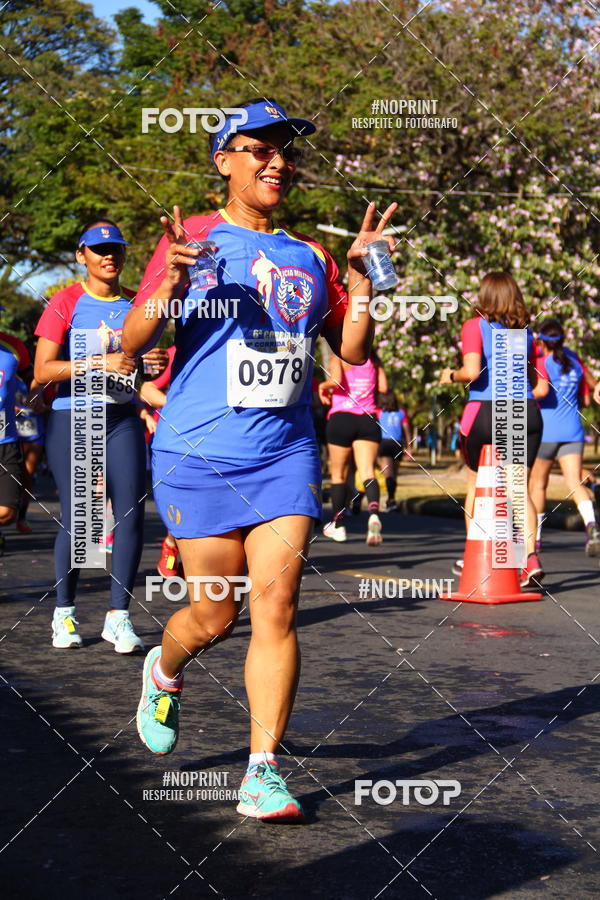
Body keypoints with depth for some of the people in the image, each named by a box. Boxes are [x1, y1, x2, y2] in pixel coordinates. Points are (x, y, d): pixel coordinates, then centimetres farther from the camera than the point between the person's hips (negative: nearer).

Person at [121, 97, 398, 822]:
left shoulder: (308, 257, 13)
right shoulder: (192, 240, 1)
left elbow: (353, 349, 17)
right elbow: (131, 344, -4)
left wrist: (360, 273, 3)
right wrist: (168, 290, -24)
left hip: (285, 456, 3)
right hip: (200, 456, -3)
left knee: (276, 606, -7)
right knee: (214, 614, 3)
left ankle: (263, 771, -1)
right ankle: (163, 673, 38)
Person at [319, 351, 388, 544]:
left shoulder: (339, 358, -2)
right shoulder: (373, 359, 9)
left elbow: (335, 380, -19)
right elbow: (383, 387, 6)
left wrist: (323, 386, 1)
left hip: (342, 417, -2)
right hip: (368, 419, 2)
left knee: (338, 474, 11)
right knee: (367, 471, -7)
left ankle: (338, 525, 19)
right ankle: (373, 513, -35)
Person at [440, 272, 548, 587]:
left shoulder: (475, 326, -1)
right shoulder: (525, 333, 13)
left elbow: (472, 371, -16)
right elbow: (540, 388, 12)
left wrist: (451, 375, 4)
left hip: (486, 411, -3)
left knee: (476, 485, 16)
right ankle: (531, 557, -13)